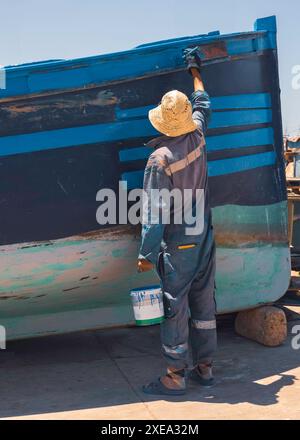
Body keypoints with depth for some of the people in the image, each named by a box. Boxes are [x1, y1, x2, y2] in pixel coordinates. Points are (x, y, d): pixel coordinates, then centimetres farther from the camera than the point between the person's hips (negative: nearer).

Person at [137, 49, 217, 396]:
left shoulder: (160, 158, -18)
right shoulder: (197, 137, 0)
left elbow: (155, 211, -19)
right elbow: (203, 106, 23)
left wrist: (146, 254, -12)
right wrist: (196, 73, 37)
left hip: (178, 245, -7)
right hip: (204, 237, 7)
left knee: (175, 308, 1)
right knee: (204, 302, 13)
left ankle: (175, 377, 9)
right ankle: (204, 368, 24)